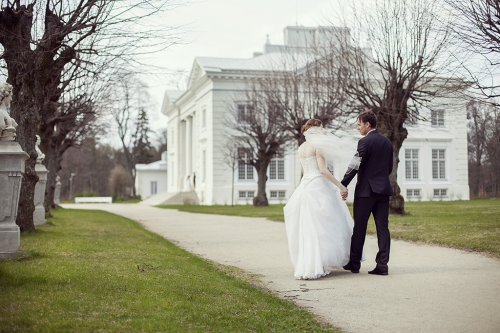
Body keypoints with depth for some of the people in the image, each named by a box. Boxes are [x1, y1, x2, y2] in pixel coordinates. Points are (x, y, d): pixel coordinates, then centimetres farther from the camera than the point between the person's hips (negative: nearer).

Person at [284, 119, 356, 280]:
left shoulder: (301, 148, 15)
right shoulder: (317, 146, -9)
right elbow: (323, 170, -17)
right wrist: (340, 185, -14)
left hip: (305, 186, 8)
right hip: (318, 187, -8)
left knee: (308, 227, 9)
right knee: (321, 225, -4)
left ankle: (306, 265, 11)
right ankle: (317, 266, -5)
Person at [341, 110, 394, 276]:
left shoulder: (365, 142, -11)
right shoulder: (387, 142, 12)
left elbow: (355, 166, -16)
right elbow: (390, 167, 16)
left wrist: (343, 185, -13)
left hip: (366, 190, -6)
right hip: (383, 189, 6)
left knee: (359, 228, 4)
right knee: (383, 228, 4)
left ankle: (354, 263, 13)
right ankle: (382, 265, 2)